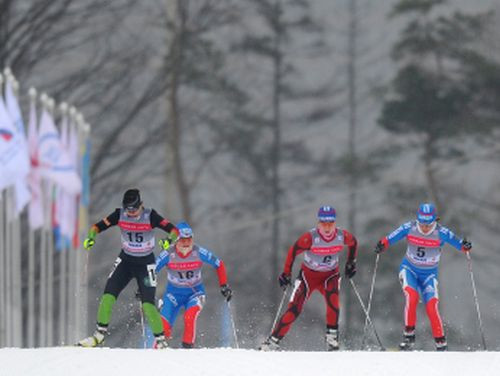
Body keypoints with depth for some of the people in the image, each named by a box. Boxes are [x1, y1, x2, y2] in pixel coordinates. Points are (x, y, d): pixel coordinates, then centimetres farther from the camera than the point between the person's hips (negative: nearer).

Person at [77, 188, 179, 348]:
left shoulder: (150, 216, -17)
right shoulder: (120, 215, -9)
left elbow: (173, 229, -19)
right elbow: (98, 226, -5)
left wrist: (171, 240, -41)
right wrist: (91, 237, -25)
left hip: (145, 263, -3)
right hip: (126, 260, 3)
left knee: (148, 304, -12)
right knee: (108, 295, -8)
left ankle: (161, 340, -2)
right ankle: (100, 333, 7)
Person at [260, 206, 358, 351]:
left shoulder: (342, 236, -17)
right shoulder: (310, 237, -26)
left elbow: (353, 243, 7)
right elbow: (293, 251, -15)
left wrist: (351, 263, 8)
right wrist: (286, 274, -12)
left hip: (330, 275, 2)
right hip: (308, 275, -2)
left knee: (333, 299, -28)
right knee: (295, 308, -10)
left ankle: (332, 337, -17)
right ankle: (273, 340, -2)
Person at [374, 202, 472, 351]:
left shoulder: (441, 232, -16)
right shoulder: (409, 228, -13)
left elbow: (458, 244, -17)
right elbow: (389, 239, -10)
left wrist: (465, 246, -38)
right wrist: (382, 244, -30)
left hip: (429, 274, 0)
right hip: (409, 269, 0)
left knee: (432, 306, -15)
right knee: (411, 296, -27)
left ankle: (441, 343, -6)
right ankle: (409, 335, -15)